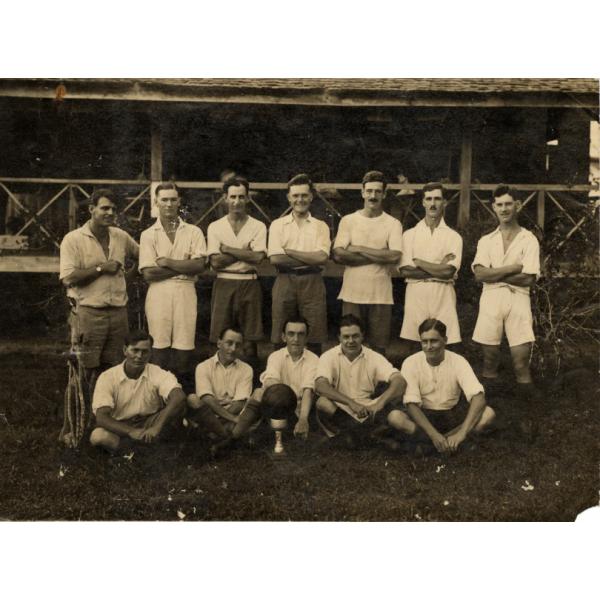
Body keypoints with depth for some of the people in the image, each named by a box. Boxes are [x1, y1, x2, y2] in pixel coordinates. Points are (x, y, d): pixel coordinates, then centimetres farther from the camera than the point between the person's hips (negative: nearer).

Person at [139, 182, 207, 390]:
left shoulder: (194, 232, 10)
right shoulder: (148, 235, 8)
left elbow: (199, 265, -3)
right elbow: (148, 273, -3)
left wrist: (167, 262, -5)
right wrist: (184, 267, -4)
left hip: (186, 292, 1)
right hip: (159, 293, 0)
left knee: (184, 343, -2)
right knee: (160, 342, -1)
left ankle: (182, 386, 7)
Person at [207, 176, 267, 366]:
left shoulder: (258, 227, 5)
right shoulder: (215, 227, 6)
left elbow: (258, 257, -10)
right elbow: (215, 262, -4)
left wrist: (228, 249, -7)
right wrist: (244, 252, -7)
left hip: (249, 285, 0)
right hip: (224, 285, 0)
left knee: (250, 339, 3)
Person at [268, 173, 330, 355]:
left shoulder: (320, 226, 11)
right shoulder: (277, 225, 9)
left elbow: (322, 257, -6)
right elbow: (275, 258, -5)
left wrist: (289, 251, -6)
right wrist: (310, 258, -5)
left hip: (312, 283, 0)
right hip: (285, 283, 0)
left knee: (314, 340, 0)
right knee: (282, 341, 2)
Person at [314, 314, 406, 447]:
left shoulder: (374, 357, -1)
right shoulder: (329, 357, -4)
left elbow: (399, 381, -15)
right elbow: (320, 386, -22)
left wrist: (380, 403, -34)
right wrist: (351, 402, -34)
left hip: (368, 415, 1)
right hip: (340, 413, -1)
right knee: (323, 403, -33)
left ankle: (350, 432, -15)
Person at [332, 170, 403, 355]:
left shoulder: (393, 224, 5)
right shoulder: (348, 220, 6)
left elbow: (395, 256, -10)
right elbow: (338, 254, -7)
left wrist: (359, 249, -8)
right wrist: (379, 256, -9)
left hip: (380, 296, 0)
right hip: (352, 294, 0)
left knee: (378, 348, 4)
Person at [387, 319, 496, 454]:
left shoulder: (458, 361, -13)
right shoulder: (411, 363, -14)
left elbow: (479, 398, -23)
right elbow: (411, 404, -20)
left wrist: (462, 433, -36)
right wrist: (434, 434, -34)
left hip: (452, 415, 1)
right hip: (423, 416, -1)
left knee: (488, 413, -25)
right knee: (394, 417, -33)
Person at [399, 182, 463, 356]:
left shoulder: (453, 236, 7)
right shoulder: (410, 234, 9)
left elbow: (448, 272, -7)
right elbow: (405, 270, -3)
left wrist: (418, 262, -3)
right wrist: (438, 269, -7)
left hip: (443, 296, 0)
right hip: (416, 294, 0)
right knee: (409, 344, 0)